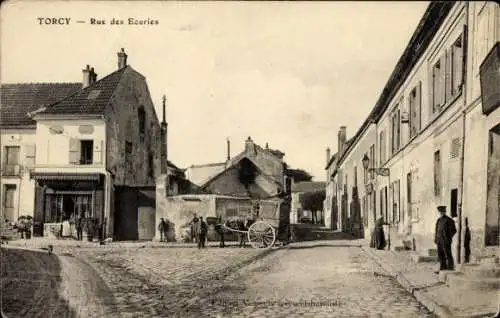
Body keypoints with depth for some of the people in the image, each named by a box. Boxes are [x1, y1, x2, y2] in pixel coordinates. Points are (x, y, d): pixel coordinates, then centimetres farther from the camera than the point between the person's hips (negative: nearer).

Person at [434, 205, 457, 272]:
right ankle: (443, 269, 13)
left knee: (448, 255, -3)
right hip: (439, 241, 7)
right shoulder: (439, 220, 14)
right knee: (440, 255, 8)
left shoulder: (449, 220, -8)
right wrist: (436, 239, 11)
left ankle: (450, 269, 2)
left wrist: (448, 239, -13)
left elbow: (453, 231, -8)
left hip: (446, 241, -7)